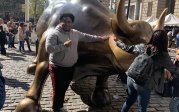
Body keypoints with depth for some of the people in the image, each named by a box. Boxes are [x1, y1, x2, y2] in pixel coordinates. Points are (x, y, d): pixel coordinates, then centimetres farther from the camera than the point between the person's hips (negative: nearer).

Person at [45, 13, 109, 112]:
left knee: (64, 89, 20)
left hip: (70, 67, 6)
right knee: (58, 90, 2)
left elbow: (86, 37, 17)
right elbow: (49, 48, -23)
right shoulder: (54, 34, -14)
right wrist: (64, 45, -26)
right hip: (58, 68, -6)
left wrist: (100, 38, 18)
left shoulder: (75, 33, 6)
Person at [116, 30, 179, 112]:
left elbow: (128, 48, 9)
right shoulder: (163, 56, -11)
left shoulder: (143, 47, -2)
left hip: (131, 78, 5)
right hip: (144, 85, -5)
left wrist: (118, 42, 24)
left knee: (130, 100, 28)